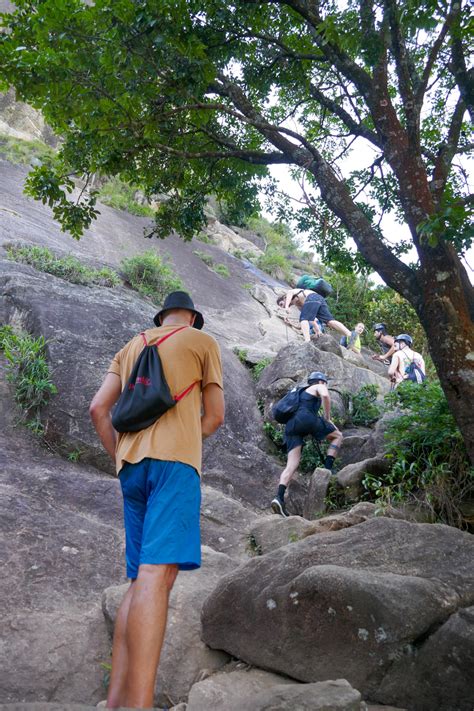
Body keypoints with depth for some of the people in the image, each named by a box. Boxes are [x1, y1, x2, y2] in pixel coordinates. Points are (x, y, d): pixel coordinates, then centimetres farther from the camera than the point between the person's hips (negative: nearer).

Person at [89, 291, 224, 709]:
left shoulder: (131, 348, 25)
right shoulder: (203, 341, 12)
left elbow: (98, 409, 14)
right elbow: (215, 416, 8)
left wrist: (121, 457, 17)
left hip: (132, 464, 6)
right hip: (176, 459, -6)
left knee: (143, 580, 8)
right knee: (158, 573, -18)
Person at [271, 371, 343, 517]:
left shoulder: (302, 392, 39)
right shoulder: (319, 387, 17)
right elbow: (325, 396, -7)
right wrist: (328, 418, 1)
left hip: (290, 425, 6)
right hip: (306, 418, -6)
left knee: (291, 465, -3)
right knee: (337, 436, 15)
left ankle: (279, 497, -22)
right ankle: (327, 469, 0)